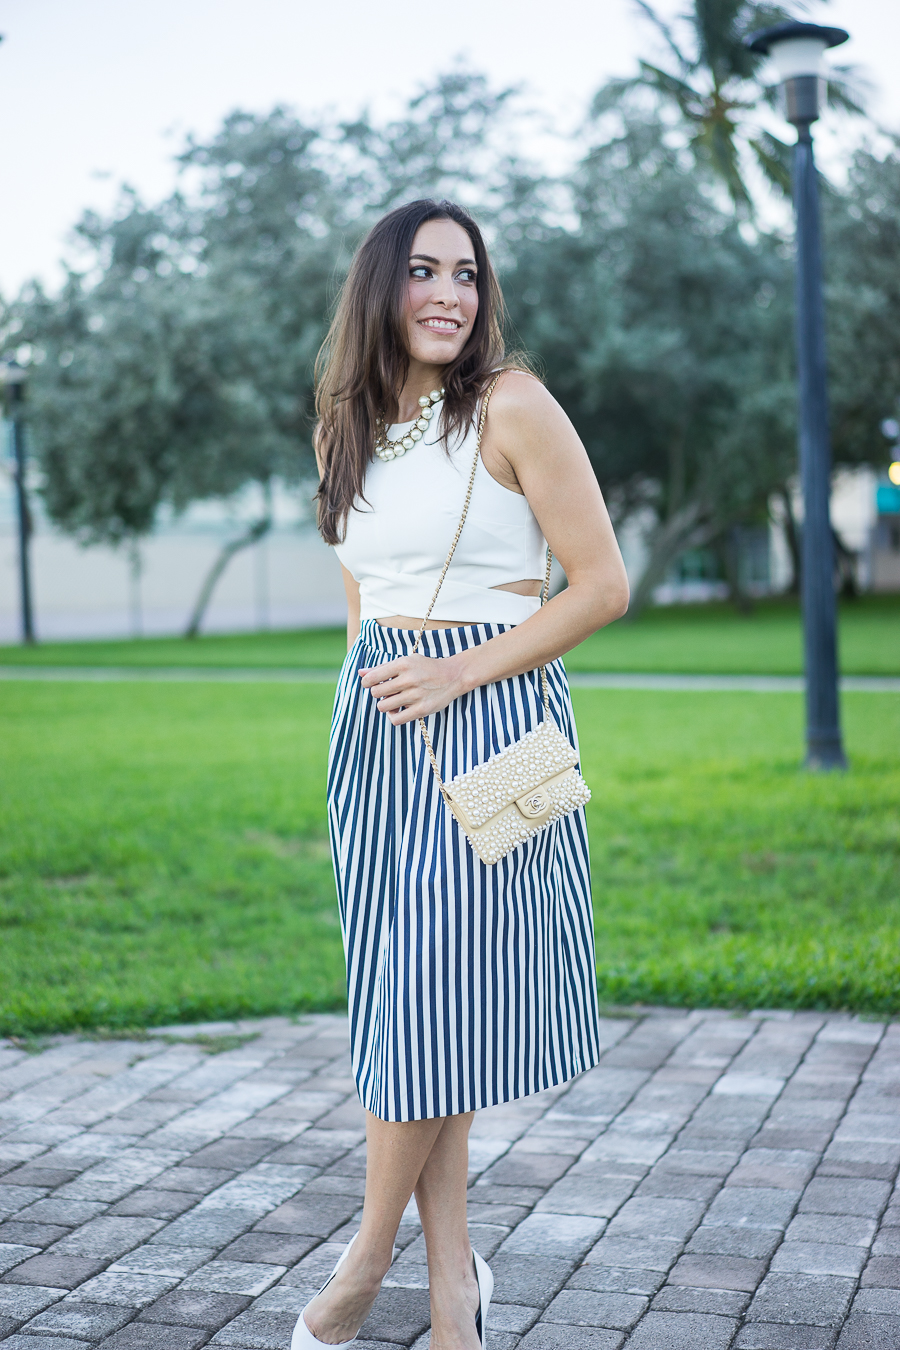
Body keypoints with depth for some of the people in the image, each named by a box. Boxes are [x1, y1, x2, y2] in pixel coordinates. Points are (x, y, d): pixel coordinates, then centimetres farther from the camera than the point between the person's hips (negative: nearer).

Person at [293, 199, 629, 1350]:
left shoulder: (512, 408, -7)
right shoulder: (346, 429, 11)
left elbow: (603, 586, -10)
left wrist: (458, 673, -13)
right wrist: (370, 692, 16)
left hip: (488, 716, -5)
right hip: (374, 729, 6)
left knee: (436, 992, -4)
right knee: (403, 999, 4)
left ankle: (370, 1257, 14)